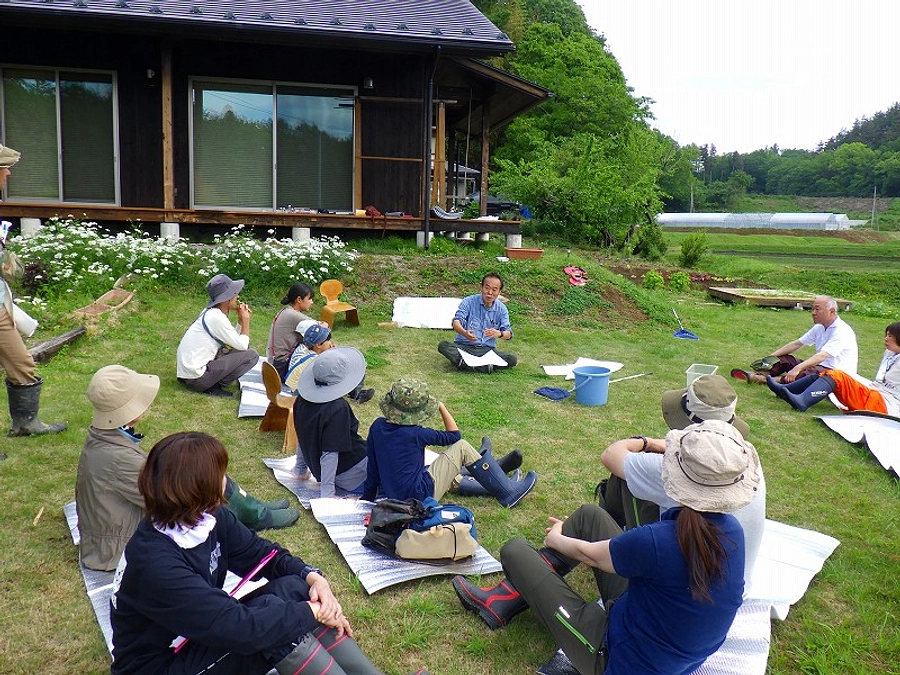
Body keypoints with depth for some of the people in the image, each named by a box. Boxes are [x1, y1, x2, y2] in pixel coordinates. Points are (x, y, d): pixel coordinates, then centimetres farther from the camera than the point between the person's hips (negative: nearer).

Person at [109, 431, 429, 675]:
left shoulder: (210, 518, -8)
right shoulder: (155, 564, -32)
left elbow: (260, 553, 3)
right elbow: (240, 629, -35)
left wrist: (314, 578, -14)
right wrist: (313, 612, -24)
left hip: (208, 637, 8)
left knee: (294, 586, -11)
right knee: (271, 612, -28)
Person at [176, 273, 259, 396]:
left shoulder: (211, 312, 9)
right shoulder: (217, 317, -19)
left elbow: (235, 339, 14)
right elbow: (242, 346, -13)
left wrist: (241, 320, 5)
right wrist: (246, 319, -3)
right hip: (196, 378, -9)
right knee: (251, 356, -9)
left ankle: (212, 383, 9)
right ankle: (214, 388, -6)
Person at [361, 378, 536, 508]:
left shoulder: (377, 426, -4)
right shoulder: (414, 434, -22)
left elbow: (372, 470, 6)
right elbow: (454, 435, -6)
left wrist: (368, 497, 16)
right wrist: (442, 408, 2)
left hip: (390, 495, 7)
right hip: (420, 498, -7)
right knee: (461, 447, 0)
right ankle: (508, 493, 10)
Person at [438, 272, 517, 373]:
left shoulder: (501, 309, 5)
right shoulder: (469, 302, -3)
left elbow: (508, 334, 0)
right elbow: (456, 321, -15)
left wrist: (499, 334, -26)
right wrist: (464, 333, -39)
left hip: (486, 350, 2)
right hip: (463, 346, -2)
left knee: (512, 359, -24)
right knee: (443, 345, -30)